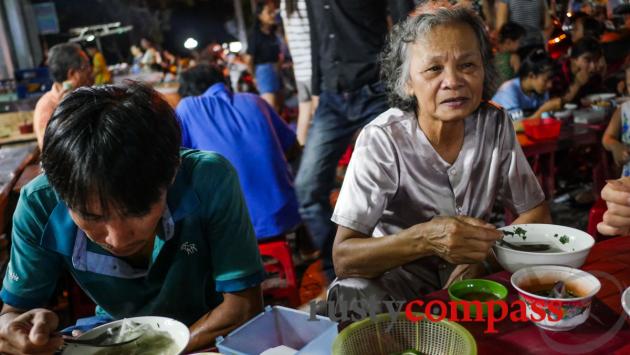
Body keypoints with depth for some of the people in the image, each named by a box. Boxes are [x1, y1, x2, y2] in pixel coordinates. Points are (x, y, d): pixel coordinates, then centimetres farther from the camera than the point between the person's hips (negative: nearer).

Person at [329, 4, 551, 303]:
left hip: (471, 267, 3)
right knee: (354, 292, -33)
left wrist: (482, 255, -19)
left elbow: (537, 214, 0)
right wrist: (424, 238, -43)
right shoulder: (381, 140, -22)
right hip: (397, 269, -3)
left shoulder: (495, 125, -10)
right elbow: (343, 258, -25)